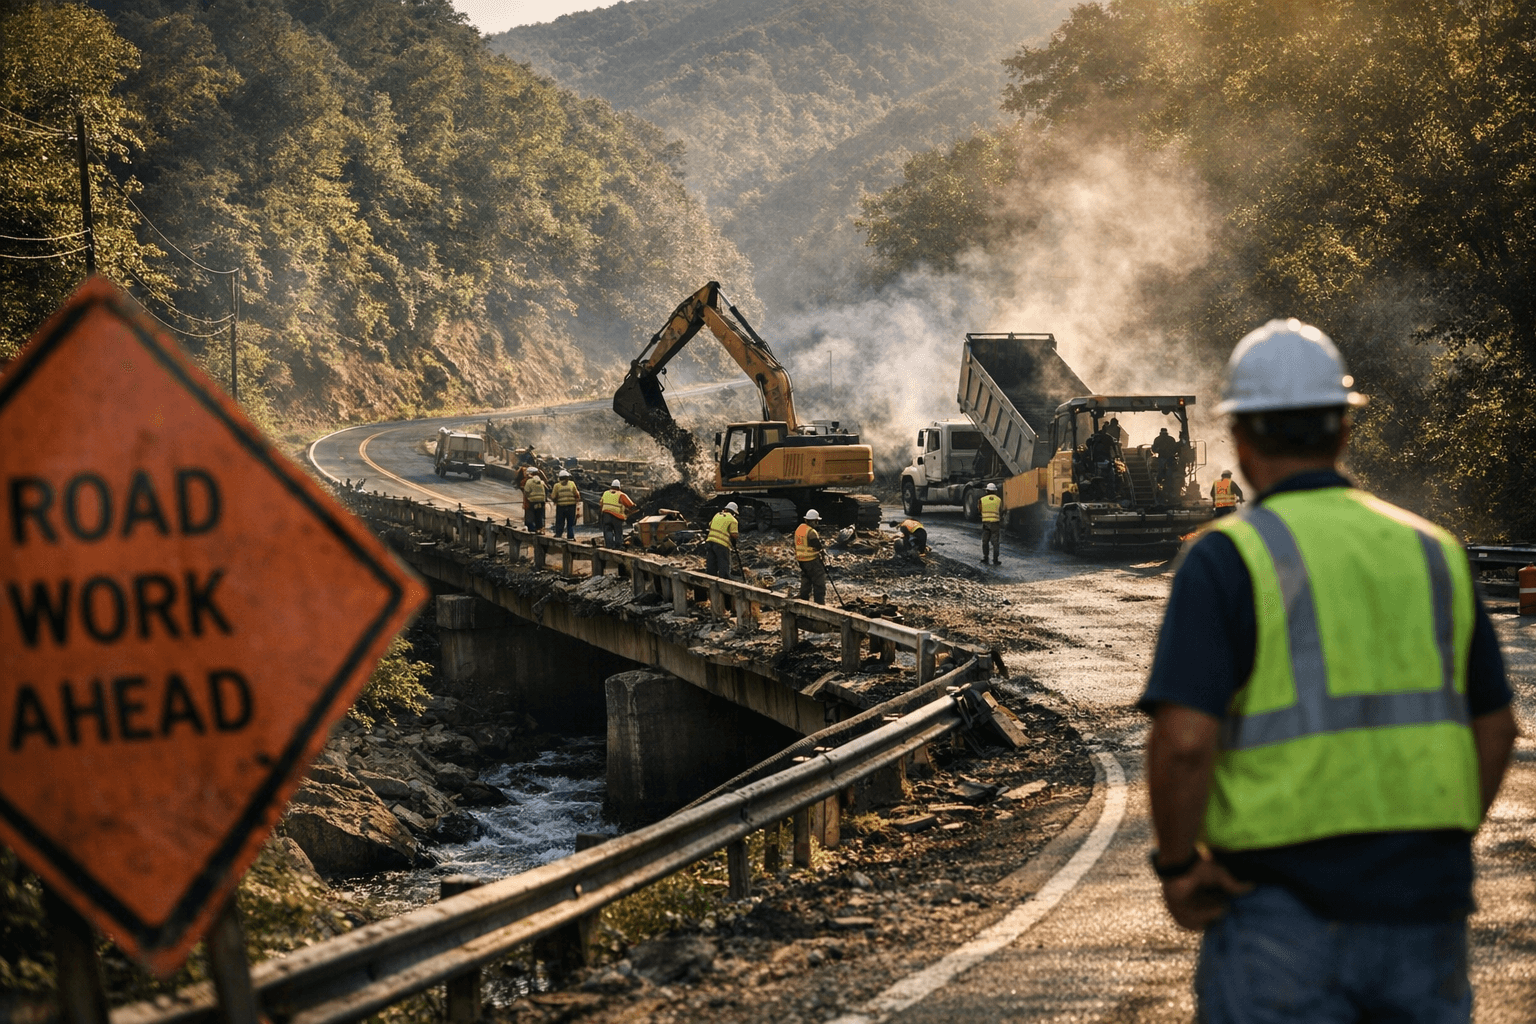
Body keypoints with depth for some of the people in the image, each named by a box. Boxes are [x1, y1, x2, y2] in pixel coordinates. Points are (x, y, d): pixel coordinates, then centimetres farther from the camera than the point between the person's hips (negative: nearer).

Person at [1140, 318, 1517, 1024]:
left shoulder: (1227, 558, -8)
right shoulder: (1432, 552, 9)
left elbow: (1184, 740, -19)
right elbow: (1495, 727, 14)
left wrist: (1177, 868, -5)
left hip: (1285, 910, -4)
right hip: (1425, 913, 4)